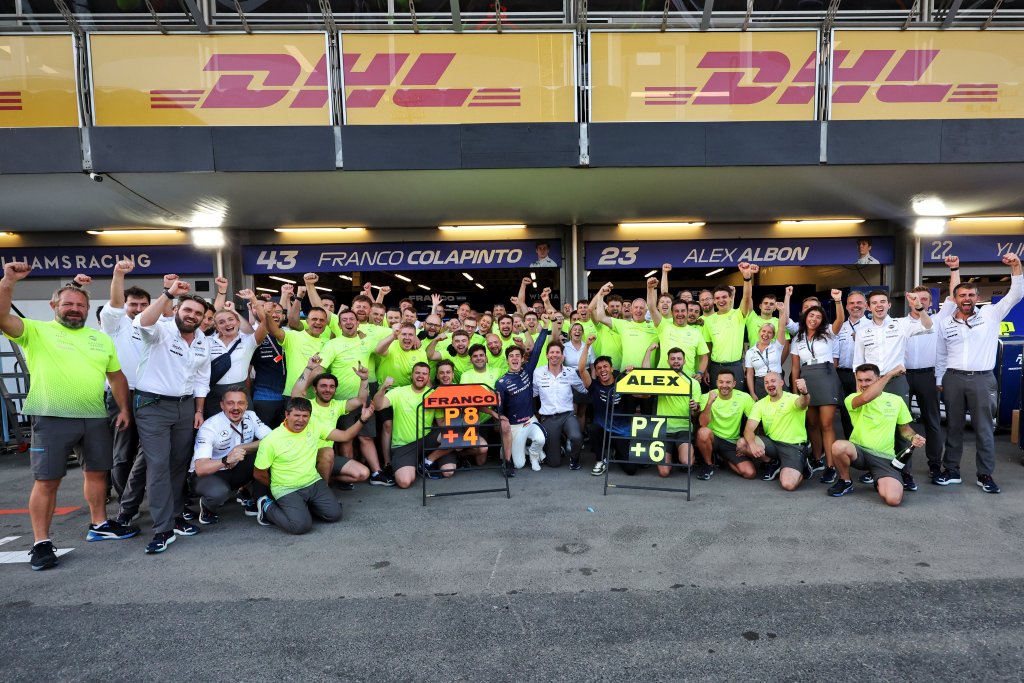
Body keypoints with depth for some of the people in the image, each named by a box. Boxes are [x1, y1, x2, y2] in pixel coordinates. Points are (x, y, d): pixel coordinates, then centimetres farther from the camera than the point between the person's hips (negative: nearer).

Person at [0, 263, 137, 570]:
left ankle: (99, 525, 28)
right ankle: (41, 543, 10)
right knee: (46, 481, -1)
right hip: (53, 418, -4)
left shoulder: (101, 338, 13)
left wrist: (124, 409, 8)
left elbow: (116, 375, 15)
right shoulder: (36, 331, 2)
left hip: (96, 418, 5)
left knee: (97, 472, 13)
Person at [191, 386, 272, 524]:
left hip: (235, 470, 4)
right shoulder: (209, 427, -24)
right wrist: (227, 460, -50)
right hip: (208, 474, -4)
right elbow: (200, 468, -33)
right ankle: (208, 506, 1)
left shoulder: (250, 417, -11)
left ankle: (248, 495, 2)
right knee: (218, 492, -38)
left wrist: (242, 447, -30)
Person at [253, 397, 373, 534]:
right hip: (286, 489, -5)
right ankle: (268, 507, 4)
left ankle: (302, 505, 17)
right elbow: (259, 474, -6)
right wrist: (278, 487, 5)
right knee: (301, 525, -24)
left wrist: (362, 419, -18)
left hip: (313, 483, 5)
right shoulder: (270, 441, -16)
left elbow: (345, 436, -5)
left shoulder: (314, 427, -3)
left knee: (334, 514, -7)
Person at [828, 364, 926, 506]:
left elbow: (904, 427, 19)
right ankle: (845, 482, -4)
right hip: (858, 450, -1)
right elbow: (865, 398, -29)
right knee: (838, 446, -39)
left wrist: (913, 437, -5)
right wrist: (890, 373, -23)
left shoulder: (896, 400, 6)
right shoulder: (852, 399, -3)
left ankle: (879, 481, 16)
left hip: (885, 457, 1)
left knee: (893, 499, -25)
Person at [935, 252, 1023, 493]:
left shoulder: (990, 314, 2)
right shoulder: (945, 324, 7)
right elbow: (940, 356, 12)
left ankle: (985, 475, 14)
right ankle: (951, 471, 17)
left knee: (984, 428, 4)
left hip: (983, 379, -2)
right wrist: (939, 381, 11)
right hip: (953, 379, 2)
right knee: (953, 427, 9)